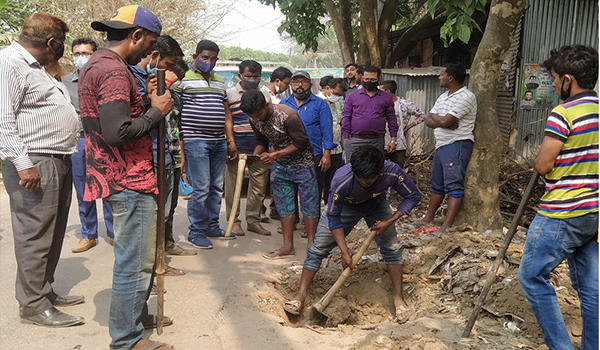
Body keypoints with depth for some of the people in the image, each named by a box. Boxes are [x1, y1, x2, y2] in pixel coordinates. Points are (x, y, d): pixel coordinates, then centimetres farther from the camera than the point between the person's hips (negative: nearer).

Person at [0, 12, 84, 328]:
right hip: (34, 164, -10)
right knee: (35, 235, -5)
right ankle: (33, 304, 4)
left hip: (58, 161, 11)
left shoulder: (37, 66, 20)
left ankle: (45, 290, 28)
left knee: (53, 233, 16)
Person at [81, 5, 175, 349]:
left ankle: (137, 314, 36)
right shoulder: (114, 71, -19)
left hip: (120, 176, 11)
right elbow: (118, 132, -28)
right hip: (130, 180, -11)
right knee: (135, 261, -1)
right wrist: (156, 111, -15)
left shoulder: (95, 64, 15)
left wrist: (148, 102, 9)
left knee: (141, 254, 22)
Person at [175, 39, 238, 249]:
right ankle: (196, 232, 5)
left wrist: (231, 141, 17)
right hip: (195, 142, -7)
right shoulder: (183, 78, -2)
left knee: (216, 187, 11)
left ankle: (212, 226, 23)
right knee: (200, 188, -6)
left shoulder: (219, 82, 19)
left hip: (219, 142, 7)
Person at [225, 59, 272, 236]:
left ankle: (253, 221, 17)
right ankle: (234, 221, 15)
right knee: (233, 185, 2)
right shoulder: (229, 94, 2)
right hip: (236, 148, -3)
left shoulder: (265, 95, 13)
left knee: (259, 187, 5)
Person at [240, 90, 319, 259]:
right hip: (280, 165, 7)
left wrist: (275, 155, -28)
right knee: (284, 205, 8)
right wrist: (256, 155, -13)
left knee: (308, 204, -2)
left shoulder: (288, 116, -28)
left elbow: (301, 142, -23)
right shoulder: (255, 120, -7)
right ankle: (288, 246, 15)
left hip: (302, 163, -6)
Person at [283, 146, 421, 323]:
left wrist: (389, 222, -27)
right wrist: (345, 252, -29)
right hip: (345, 206, -1)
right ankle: (300, 296, 2)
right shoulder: (341, 180, -41)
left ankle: (399, 298, 5)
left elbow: (413, 196, -18)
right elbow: (333, 217, -26)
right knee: (318, 247, -8)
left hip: (376, 205, 2)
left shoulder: (392, 172, -36)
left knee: (392, 247, -11)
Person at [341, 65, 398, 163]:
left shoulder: (386, 98, 13)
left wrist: (393, 140, 6)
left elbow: (391, 119, 12)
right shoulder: (351, 96, 9)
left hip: (377, 142, 1)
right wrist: (346, 140, -1)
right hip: (355, 141, -1)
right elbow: (346, 118, 6)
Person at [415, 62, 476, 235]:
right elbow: (428, 121, 9)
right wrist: (443, 123, -12)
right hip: (441, 145, 9)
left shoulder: (466, 97, -12)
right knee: (437, 184, 16)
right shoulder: (443, 97, 18)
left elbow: (445, 121, -21)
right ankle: (428, 218, 27)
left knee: (453, 185, -10)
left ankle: (447, 226, -12)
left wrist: (434, 117, 0)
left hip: (457, 145, -9)